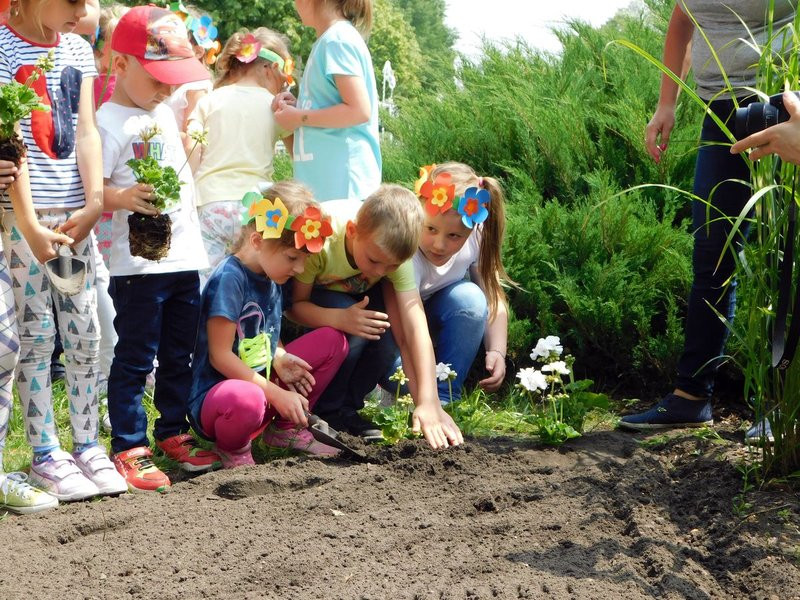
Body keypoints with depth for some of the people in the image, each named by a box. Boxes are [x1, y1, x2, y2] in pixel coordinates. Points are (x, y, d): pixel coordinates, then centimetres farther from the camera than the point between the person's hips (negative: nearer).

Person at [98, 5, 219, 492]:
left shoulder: (165, 114, 15)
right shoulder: (110, 123, -11)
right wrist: (123, 198, -35)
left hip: (184, 258, 8)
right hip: (138, 264, -8)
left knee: (179, 354, 15)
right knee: (135, 357, -3)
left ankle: (174, 433, 27)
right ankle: (129, 448, 4)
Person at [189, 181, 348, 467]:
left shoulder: (270, 278, 7)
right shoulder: (229, 279, -20)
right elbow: (220, 356, -21)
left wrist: (279, 359, -5)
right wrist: (277, 394, -20)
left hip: (262, 382, 9)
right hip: (215, 395, -9)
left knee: (332, 340, 4)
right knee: (245, 400, -44)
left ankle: (285, 429, 12)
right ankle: (232, 449, -7)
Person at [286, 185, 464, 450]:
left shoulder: (394, 250, -30)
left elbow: (415, 325, -34)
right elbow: (295, 305, -27)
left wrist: (428, 403, -41)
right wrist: (341, 319, -48)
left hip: (357, 293, 3)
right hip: (310, 293, -3)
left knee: (386, 345, -25)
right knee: (353, 332, -32)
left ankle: (346, 408, 2)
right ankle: (326, 411, -9)